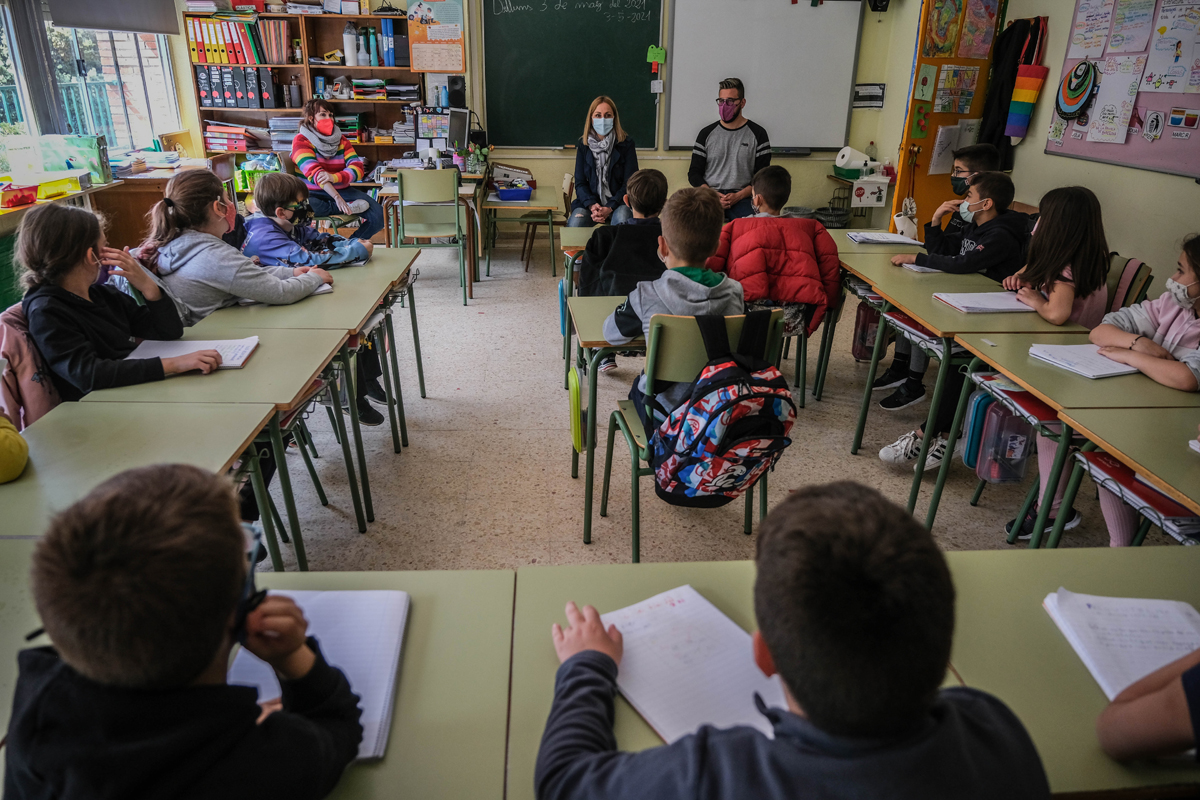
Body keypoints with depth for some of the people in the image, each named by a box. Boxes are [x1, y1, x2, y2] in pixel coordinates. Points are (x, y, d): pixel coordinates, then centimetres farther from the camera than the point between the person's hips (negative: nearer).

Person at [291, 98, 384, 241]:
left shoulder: (341, 140, 10)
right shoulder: (301, 141, -4)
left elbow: (358, 169, -6)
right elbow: (314, 172, -20)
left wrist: (334, 177, -28)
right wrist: (337, 197, -36)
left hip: (342, 190, 4)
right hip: (313, 193, -4)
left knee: (378, 214, -17)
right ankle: (349, 207, -26)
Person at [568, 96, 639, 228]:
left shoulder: (626, 144, 0)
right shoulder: (583, 145, 7)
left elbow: (629, 183, -2)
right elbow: (580, 183, 6)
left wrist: (610, 208, -17)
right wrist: (592, 205, -15)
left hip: (619, 202, -1)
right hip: (590, 201, 2)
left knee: (622, 218, -37)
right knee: (575, 222, -30)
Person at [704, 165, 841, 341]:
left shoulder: (734, 227, 16)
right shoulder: (810, 227, 20)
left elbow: (711, 265, 4)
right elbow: (830, 262, 7)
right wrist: (825, 307, 17)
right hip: (795, 321, 2)